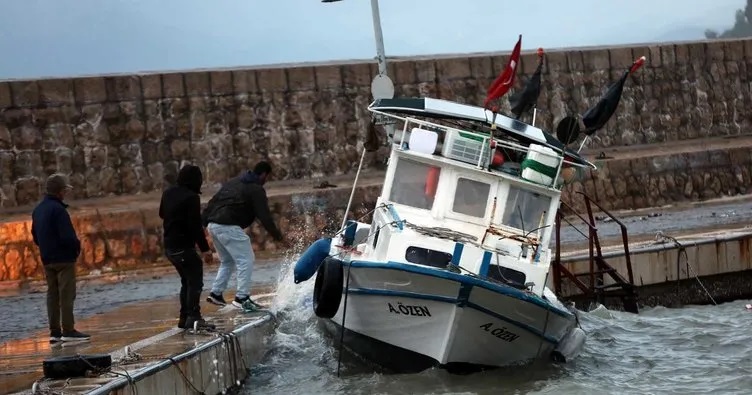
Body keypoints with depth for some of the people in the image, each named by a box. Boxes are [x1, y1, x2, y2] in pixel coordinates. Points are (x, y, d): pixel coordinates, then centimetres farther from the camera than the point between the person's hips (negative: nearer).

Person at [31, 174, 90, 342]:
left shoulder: (38, 210, 10)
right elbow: (67, 237, -22)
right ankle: (68, 331, -5)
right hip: (64, 259, -8)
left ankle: (55, 332, 10)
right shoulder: (58, 210, -18)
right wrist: (77, 247, -5)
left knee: (52, 295, 10)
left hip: (47, 260, 8)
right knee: (67, 295, -4)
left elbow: (35, 236, 16)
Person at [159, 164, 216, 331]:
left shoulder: (168, 193, 10)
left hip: (169, 247, 9)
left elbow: (162, 213, 27)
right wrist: (205, 249, -17)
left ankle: (184, 318, 17)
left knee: (187, 281, 17)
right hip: (184, 247, -9)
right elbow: (195, 225, -20)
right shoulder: (191, 197, -17)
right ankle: (193, 317, -16)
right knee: (195, 281, -7)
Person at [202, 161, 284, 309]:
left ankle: (215, 293, 19)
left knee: (227, 261, 23)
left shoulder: (234, 182, 22)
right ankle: (242, 298, -8)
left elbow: (213, 201, 21)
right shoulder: (256, 190, -3)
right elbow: (264, 216, -8)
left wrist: (204, 221, 22)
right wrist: (277, 235, 0)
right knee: (246, 260, -2)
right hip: (229, 227, -9)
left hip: (213, 225, 9)